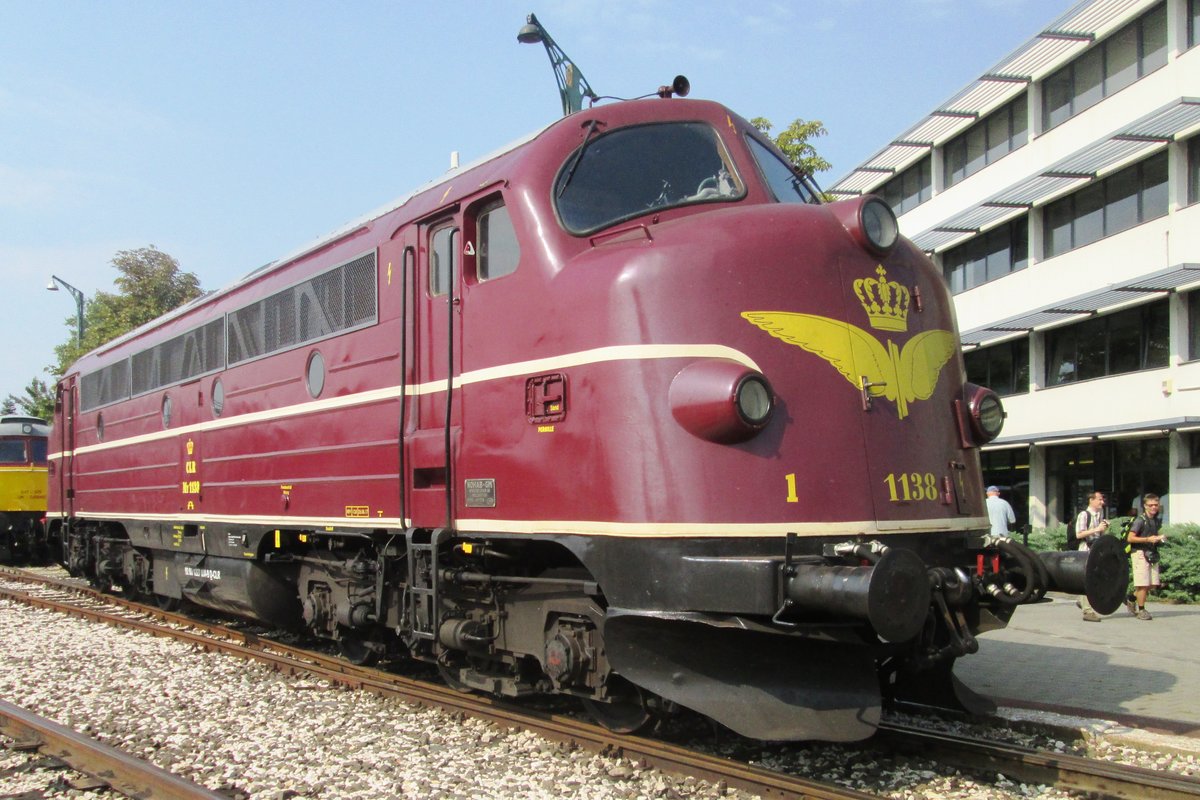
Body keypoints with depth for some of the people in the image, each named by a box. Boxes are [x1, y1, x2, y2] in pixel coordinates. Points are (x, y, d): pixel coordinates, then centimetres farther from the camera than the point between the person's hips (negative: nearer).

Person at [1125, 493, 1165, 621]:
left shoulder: (1157, 520, 13)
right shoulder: (1140, 520, -10)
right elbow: (1130, 538, -14)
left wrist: (1160, 538, 7)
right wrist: (1148, 539, -18)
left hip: (1152, 554, 8)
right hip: (1140, 552, -8)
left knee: (1153, 584, 7)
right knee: (1143, 584, -6)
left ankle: (1131, 600, 25)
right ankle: (1141, 610, 5)